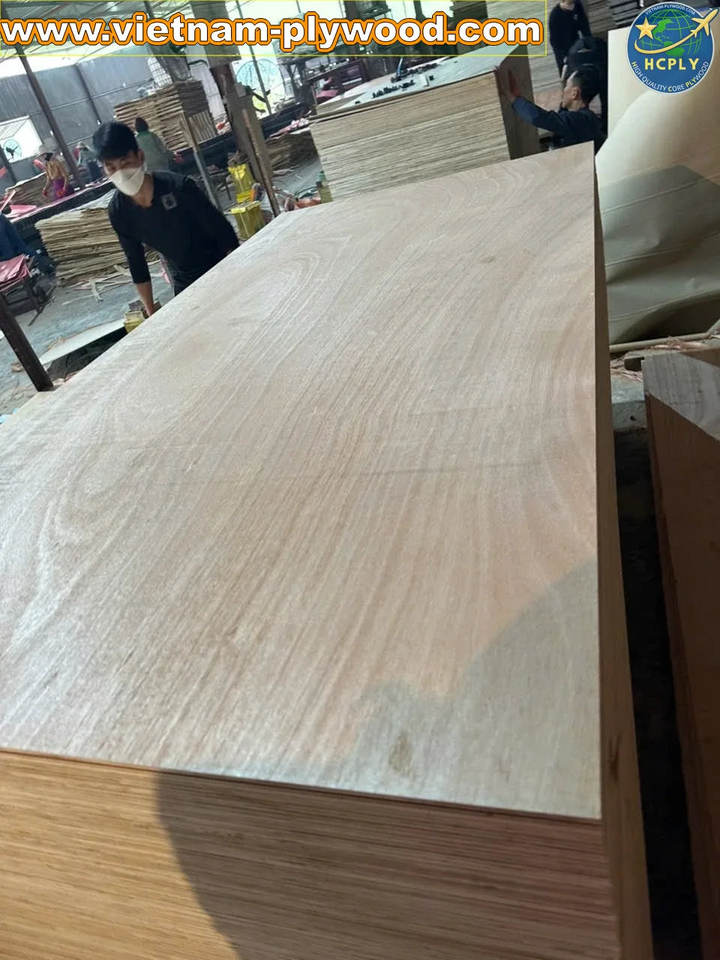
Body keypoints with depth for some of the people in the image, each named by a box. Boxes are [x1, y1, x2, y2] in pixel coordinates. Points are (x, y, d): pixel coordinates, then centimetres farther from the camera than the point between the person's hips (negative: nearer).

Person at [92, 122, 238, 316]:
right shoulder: (118, 211, -11)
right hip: (184, 284, 4)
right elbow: (136, 262, 0)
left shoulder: (179, 187, -25)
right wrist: (150, 313, 3)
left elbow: (224, 233, -17)